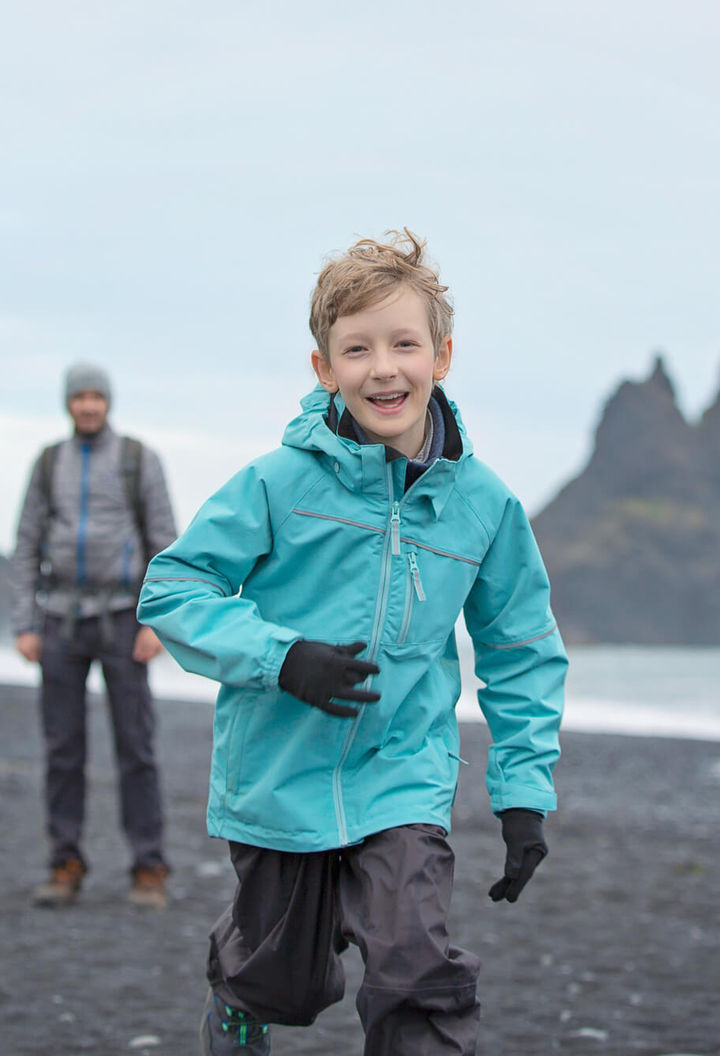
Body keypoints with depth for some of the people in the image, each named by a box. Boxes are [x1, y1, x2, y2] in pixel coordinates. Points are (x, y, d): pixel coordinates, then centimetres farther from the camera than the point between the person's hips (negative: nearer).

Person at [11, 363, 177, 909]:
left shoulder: (141, 460, 0)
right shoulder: (49, 464, 8)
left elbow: (166, 544, -3)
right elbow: (27, 549, 8)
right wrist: (24, 628, -1)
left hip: (120, 617, -2)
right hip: (62, 618, 2)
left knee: (136, 745, -5)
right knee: (63, 746, 0)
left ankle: (149, 872, 1)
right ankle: (67, 869, 8)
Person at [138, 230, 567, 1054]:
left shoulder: (484, 503, -3)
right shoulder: (281, 483, -11)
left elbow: (521, 651, 8)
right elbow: (171, 589, -9)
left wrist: (524, 790, 3)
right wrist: (280, 657, -23)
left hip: (404, 780, 1)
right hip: (279, 783, -1)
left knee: (422, 981, -19)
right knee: (284, 984, 16)